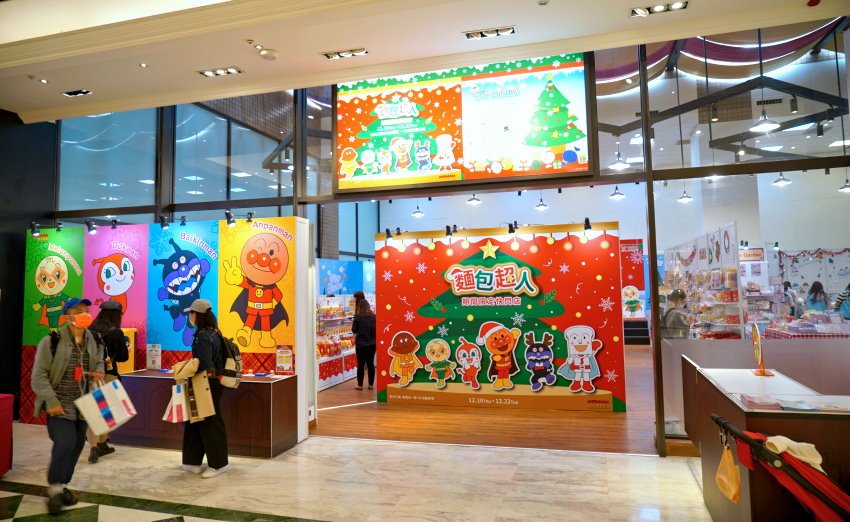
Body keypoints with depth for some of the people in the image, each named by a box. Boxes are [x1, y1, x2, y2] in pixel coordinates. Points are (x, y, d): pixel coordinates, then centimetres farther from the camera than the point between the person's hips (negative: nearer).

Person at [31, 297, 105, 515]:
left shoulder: (94, 341, 5)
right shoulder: (52, 341, -11)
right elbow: (39, 375, -10)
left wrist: (98, 372, -2)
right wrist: (51, 401, -18)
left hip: (82, 405, 6)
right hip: (60, 404, -5)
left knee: (77, 445, 9)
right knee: (65, 443, -17)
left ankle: (63, 485, 28)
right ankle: (54, 489, 4)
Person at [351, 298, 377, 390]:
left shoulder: (358, 317, -13)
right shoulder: (373, 316, -3)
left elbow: (354, 330, -6)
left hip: (361, 343, -3)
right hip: (372, 343, 3)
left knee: (361, 364, 5)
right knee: (371, 363, 11)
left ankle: (360, 385, 11)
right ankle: (371, 384, 15)